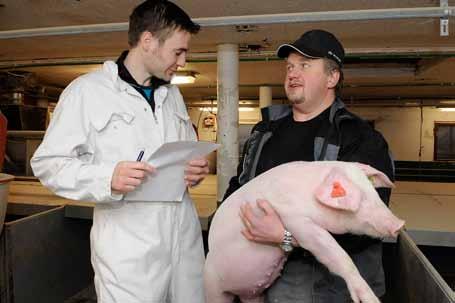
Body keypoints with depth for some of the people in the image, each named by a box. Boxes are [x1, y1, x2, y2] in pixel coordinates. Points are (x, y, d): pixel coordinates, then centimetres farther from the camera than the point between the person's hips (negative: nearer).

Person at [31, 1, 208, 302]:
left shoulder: (172, 94, 14)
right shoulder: (88, 89, -6)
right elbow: (48, 163, -6)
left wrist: (196, 168, -1)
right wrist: (107, 178, -23)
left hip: (186, 238, 6)